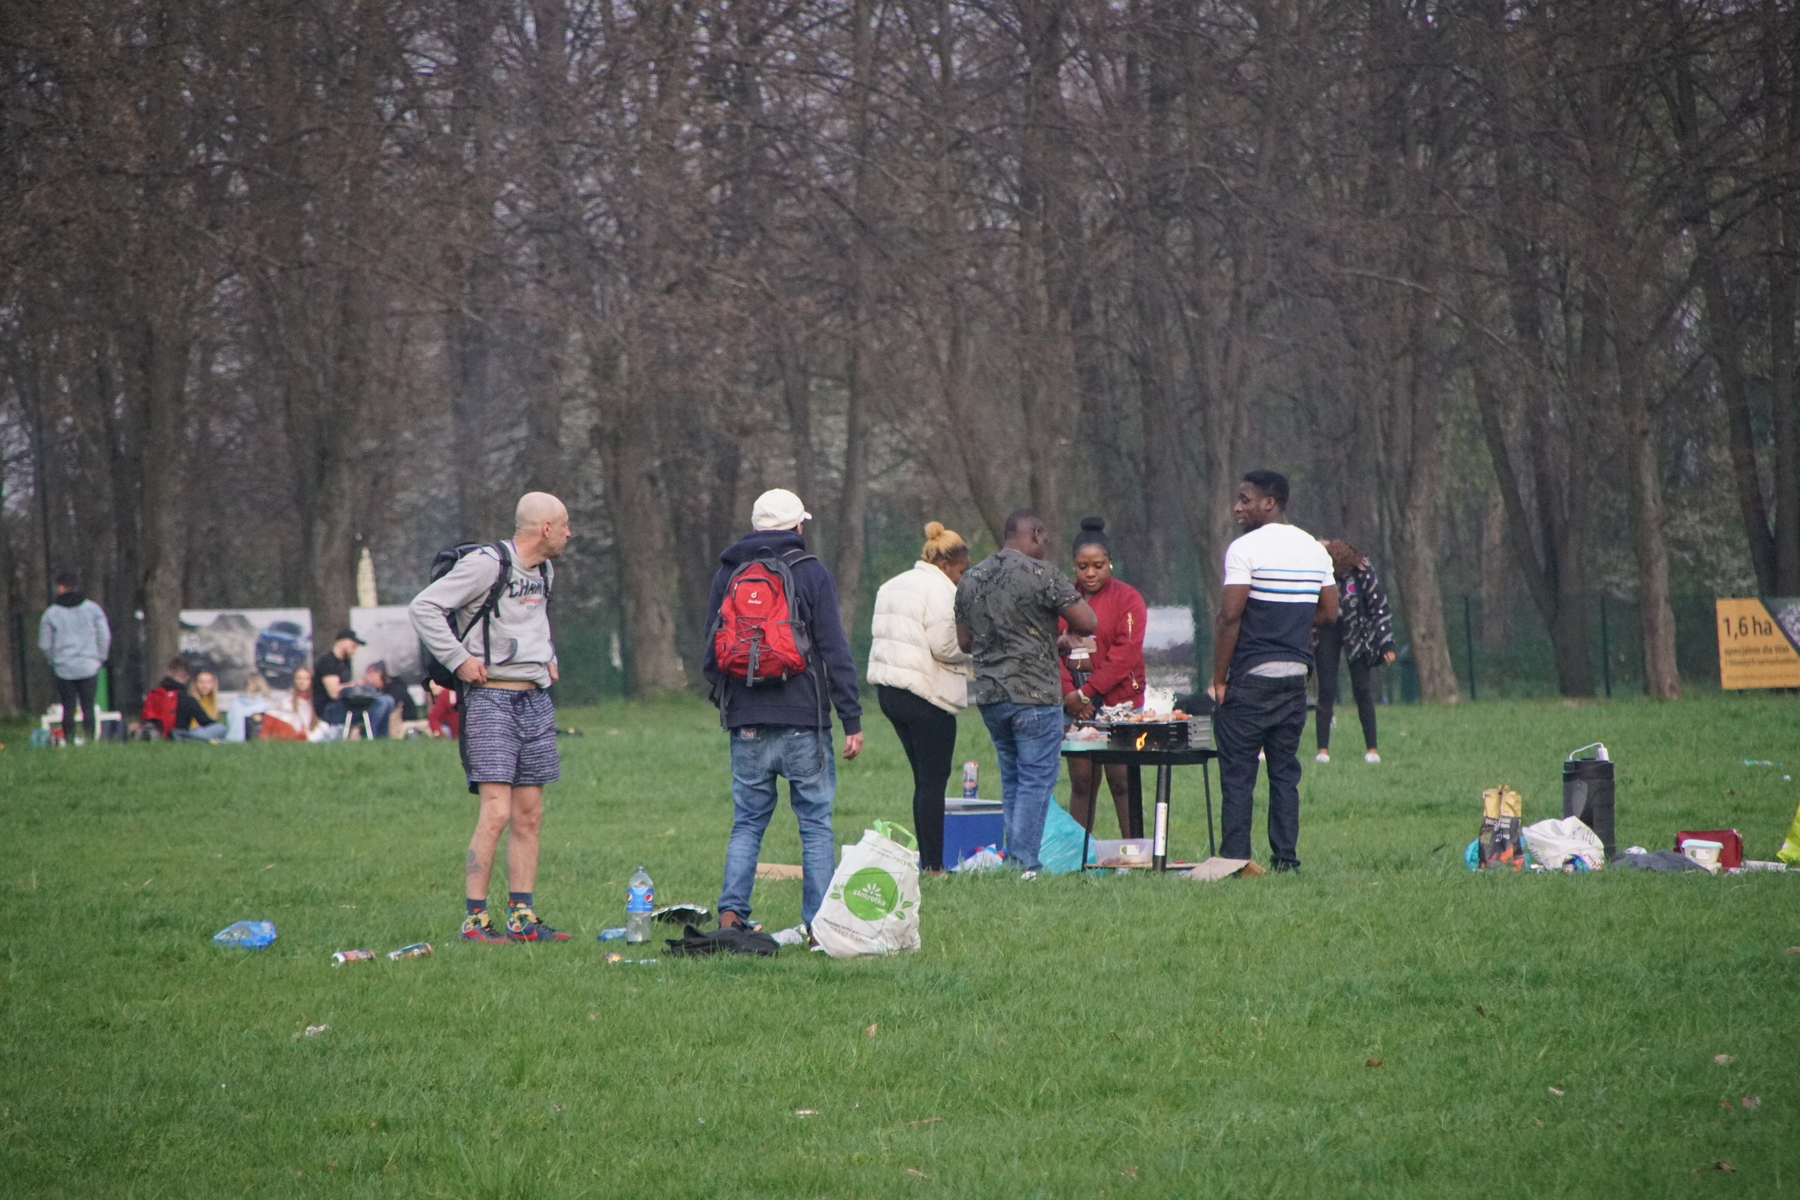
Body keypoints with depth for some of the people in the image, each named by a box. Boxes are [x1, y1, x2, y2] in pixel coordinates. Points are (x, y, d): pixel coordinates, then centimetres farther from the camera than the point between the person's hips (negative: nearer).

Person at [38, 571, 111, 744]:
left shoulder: (51, 613, -2)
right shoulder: (93, 609, 1)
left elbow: (45, 645, 2)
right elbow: (105, 637, 3)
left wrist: (53, 660, 18)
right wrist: (100, 658, 15)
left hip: (64, 669, -1)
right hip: (89, 667, 1)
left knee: (68, 707, 5)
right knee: (88, 706, 4)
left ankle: (69, 741, 1)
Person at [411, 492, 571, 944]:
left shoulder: (544, 573, 15)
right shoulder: (487, 565, -12)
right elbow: (424, 606, -14)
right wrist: (459, 659, -16)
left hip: (536, 700, 8)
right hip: (492, 699, -8)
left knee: (528, 816, 7)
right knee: (496, 812, -13)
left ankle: (522, 918, 11)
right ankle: (474, 919, -9)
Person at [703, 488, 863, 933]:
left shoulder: (727, 573, 9)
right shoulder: (812, 573, -3)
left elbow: (711, 650, 15)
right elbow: (835, 651, -6)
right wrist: (852, 719, -5)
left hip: (747, 724, 3)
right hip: (803, 721, -3)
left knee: (747, 823, 10)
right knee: (815, 823, 2)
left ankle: (731, 913, 0)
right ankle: (819, 924, -2)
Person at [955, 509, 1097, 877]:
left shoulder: (971, 579, 9)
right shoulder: (1041, 574, -11)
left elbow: (963, 641, 17)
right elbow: (1088, 623, -11)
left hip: (989, 695, 6)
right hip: (1034, 695, -6)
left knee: (1011, 781, 16)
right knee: (1036, 781, -2)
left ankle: (1012, 860, 16)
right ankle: (1024, 864, -6)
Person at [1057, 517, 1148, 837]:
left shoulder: (1127, 598, 0)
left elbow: (1126, 653, -8)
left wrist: (1087, 692, -12)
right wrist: (1068, 694, -11)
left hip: (1118, 703, -3)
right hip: (1075, 705, 3)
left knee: (1121, 781, -5)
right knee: (1081, 782, 3)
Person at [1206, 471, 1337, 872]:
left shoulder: (1245, 549, -11)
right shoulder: (1315, 550, 10)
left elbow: (1230, 616, -15)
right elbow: (1329, 611, 14)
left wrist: (1218, 680, -10)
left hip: (1251, 677, -6)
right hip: (1295, 675, 6)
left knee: (1237, 775, -2)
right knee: (1285, 771, 10)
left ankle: (1235, 860, -4)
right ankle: (1286, 858, 5)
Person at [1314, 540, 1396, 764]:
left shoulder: (1362, 571, -16)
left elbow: (1380, 607, -8)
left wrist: (1387, 644, -10)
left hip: (1358, 634, -1)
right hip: (1326, 634, 1)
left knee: (1362, 690, -4)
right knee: (1326, 691, -5)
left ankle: (1371, 748, 1)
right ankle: (1323, 749, -2)